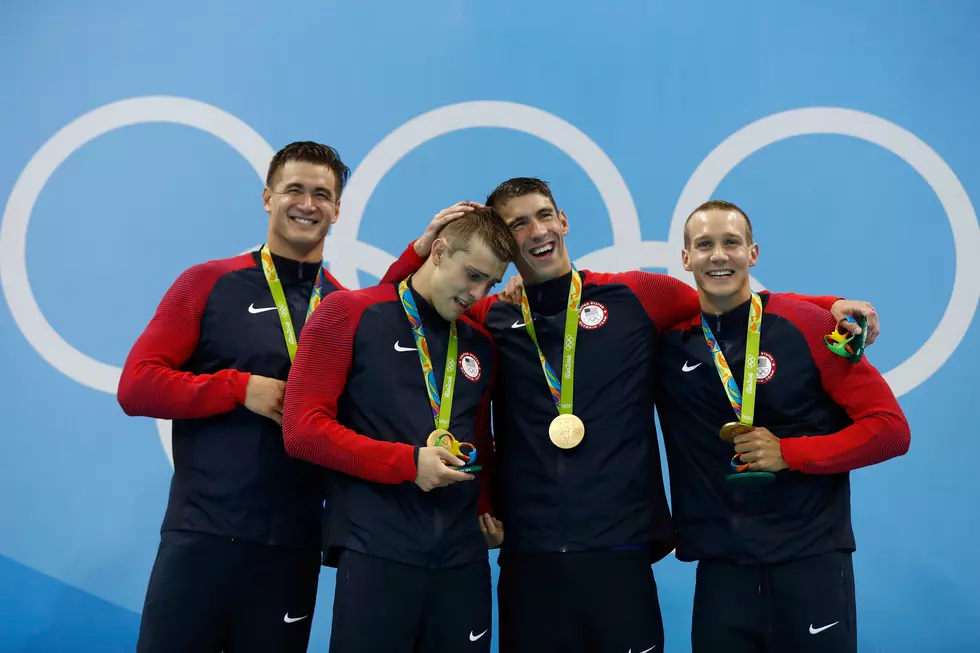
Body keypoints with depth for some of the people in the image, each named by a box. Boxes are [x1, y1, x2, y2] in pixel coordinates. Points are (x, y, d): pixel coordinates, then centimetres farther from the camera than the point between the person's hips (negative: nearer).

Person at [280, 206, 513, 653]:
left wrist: (488, 508, 5)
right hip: (376, 554, -5)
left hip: (464, 557, 5)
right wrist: (408, 463, -12)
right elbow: (302, 428, -8)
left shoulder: (481, 346, 14)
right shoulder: (349, 313, -1)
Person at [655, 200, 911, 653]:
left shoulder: (807, 325, -6)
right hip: (720, 567, 2)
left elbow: (890, 428, -6)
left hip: (811, 560, -2)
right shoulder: (668, 336, 1)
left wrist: (790, 453, -14)